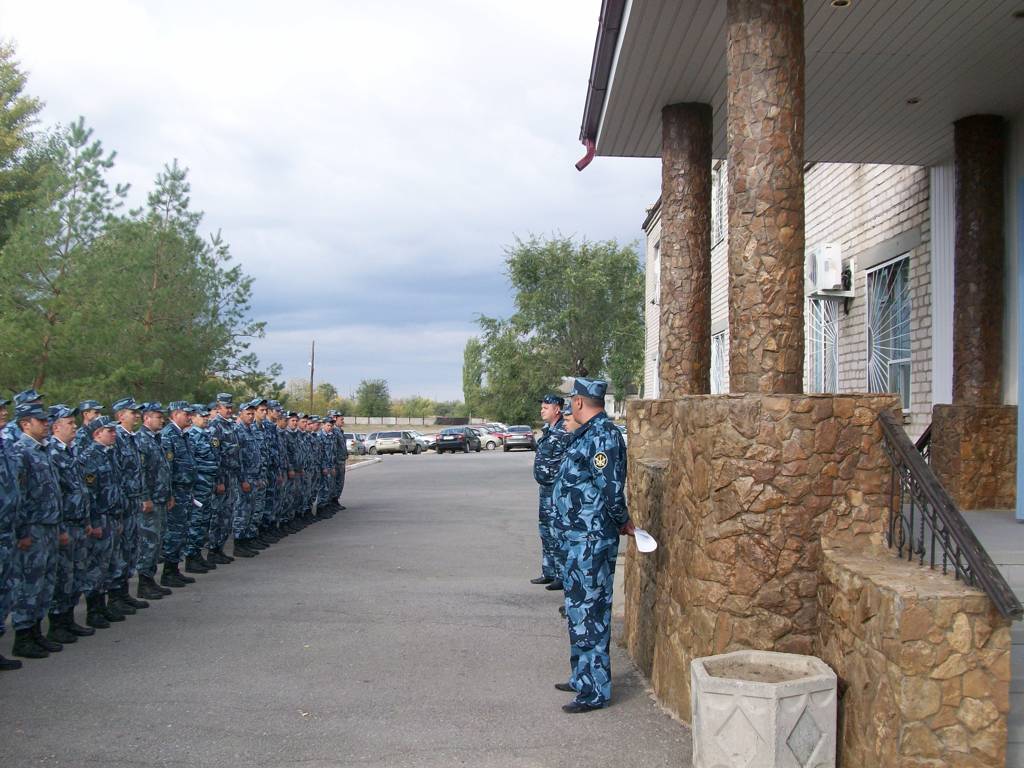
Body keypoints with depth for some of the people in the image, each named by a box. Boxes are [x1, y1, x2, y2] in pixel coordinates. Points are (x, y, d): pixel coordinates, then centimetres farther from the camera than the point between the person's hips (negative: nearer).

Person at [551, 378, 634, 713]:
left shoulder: (603, 435, -18)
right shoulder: (588, 433, 14)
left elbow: (611, 488, -23)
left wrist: (622, 522, -9)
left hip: (592, 539, -11)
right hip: (579, 537, 11)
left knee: (588, 611, -5)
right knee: (578, 607, 19)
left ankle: (595, 691, 3)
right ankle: (583, 677, 32)